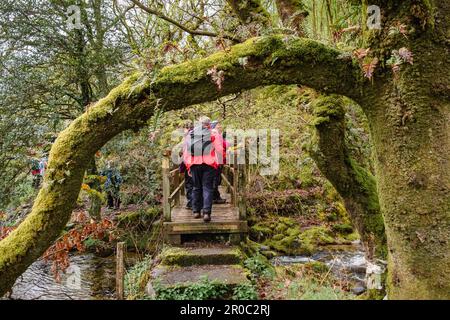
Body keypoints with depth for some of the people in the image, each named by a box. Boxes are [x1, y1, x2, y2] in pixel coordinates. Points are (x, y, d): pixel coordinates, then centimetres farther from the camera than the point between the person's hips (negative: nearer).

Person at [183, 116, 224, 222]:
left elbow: (185, 152, 15)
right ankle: (206, 212, -8)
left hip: (194, 164, 3)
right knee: (207, 188, 0)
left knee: (196, 187, 16)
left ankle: (196, 211, 20)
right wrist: (217, 163, 8)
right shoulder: (214, 134, 3)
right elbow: (219, 151, -2)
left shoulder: (189, 134, 14)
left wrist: (188, 166, 19)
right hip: (209, 164, -3)